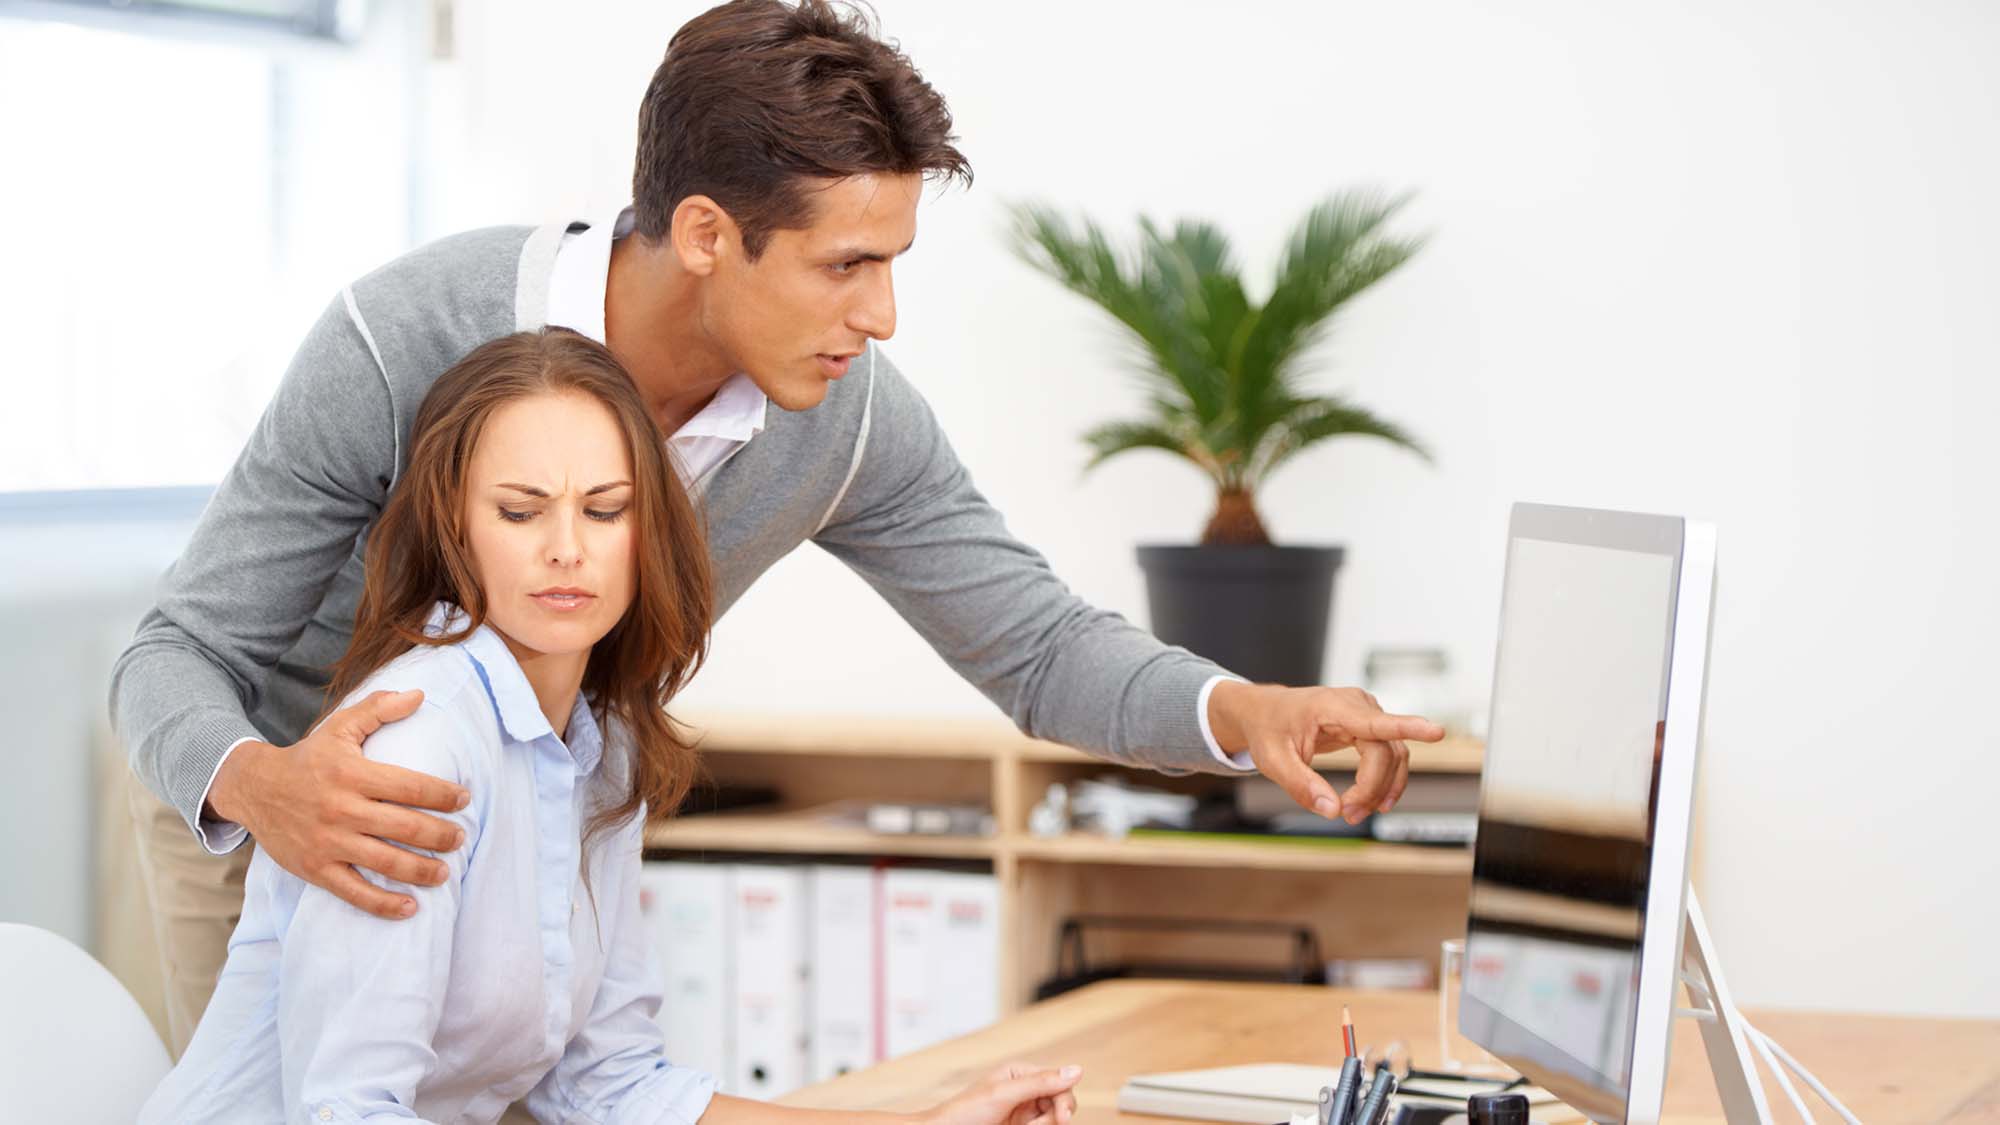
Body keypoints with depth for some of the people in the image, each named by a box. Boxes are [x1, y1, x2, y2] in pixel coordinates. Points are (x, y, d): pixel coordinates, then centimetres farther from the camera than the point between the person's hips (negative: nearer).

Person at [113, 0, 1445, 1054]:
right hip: (251, 811, -3)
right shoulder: (401, 342, -36)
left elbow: (1038, 646, -12)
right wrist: (262, 787, -54)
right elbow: (179, 657, -30)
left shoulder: (851, 418, -23)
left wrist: (1240, 708, -33)